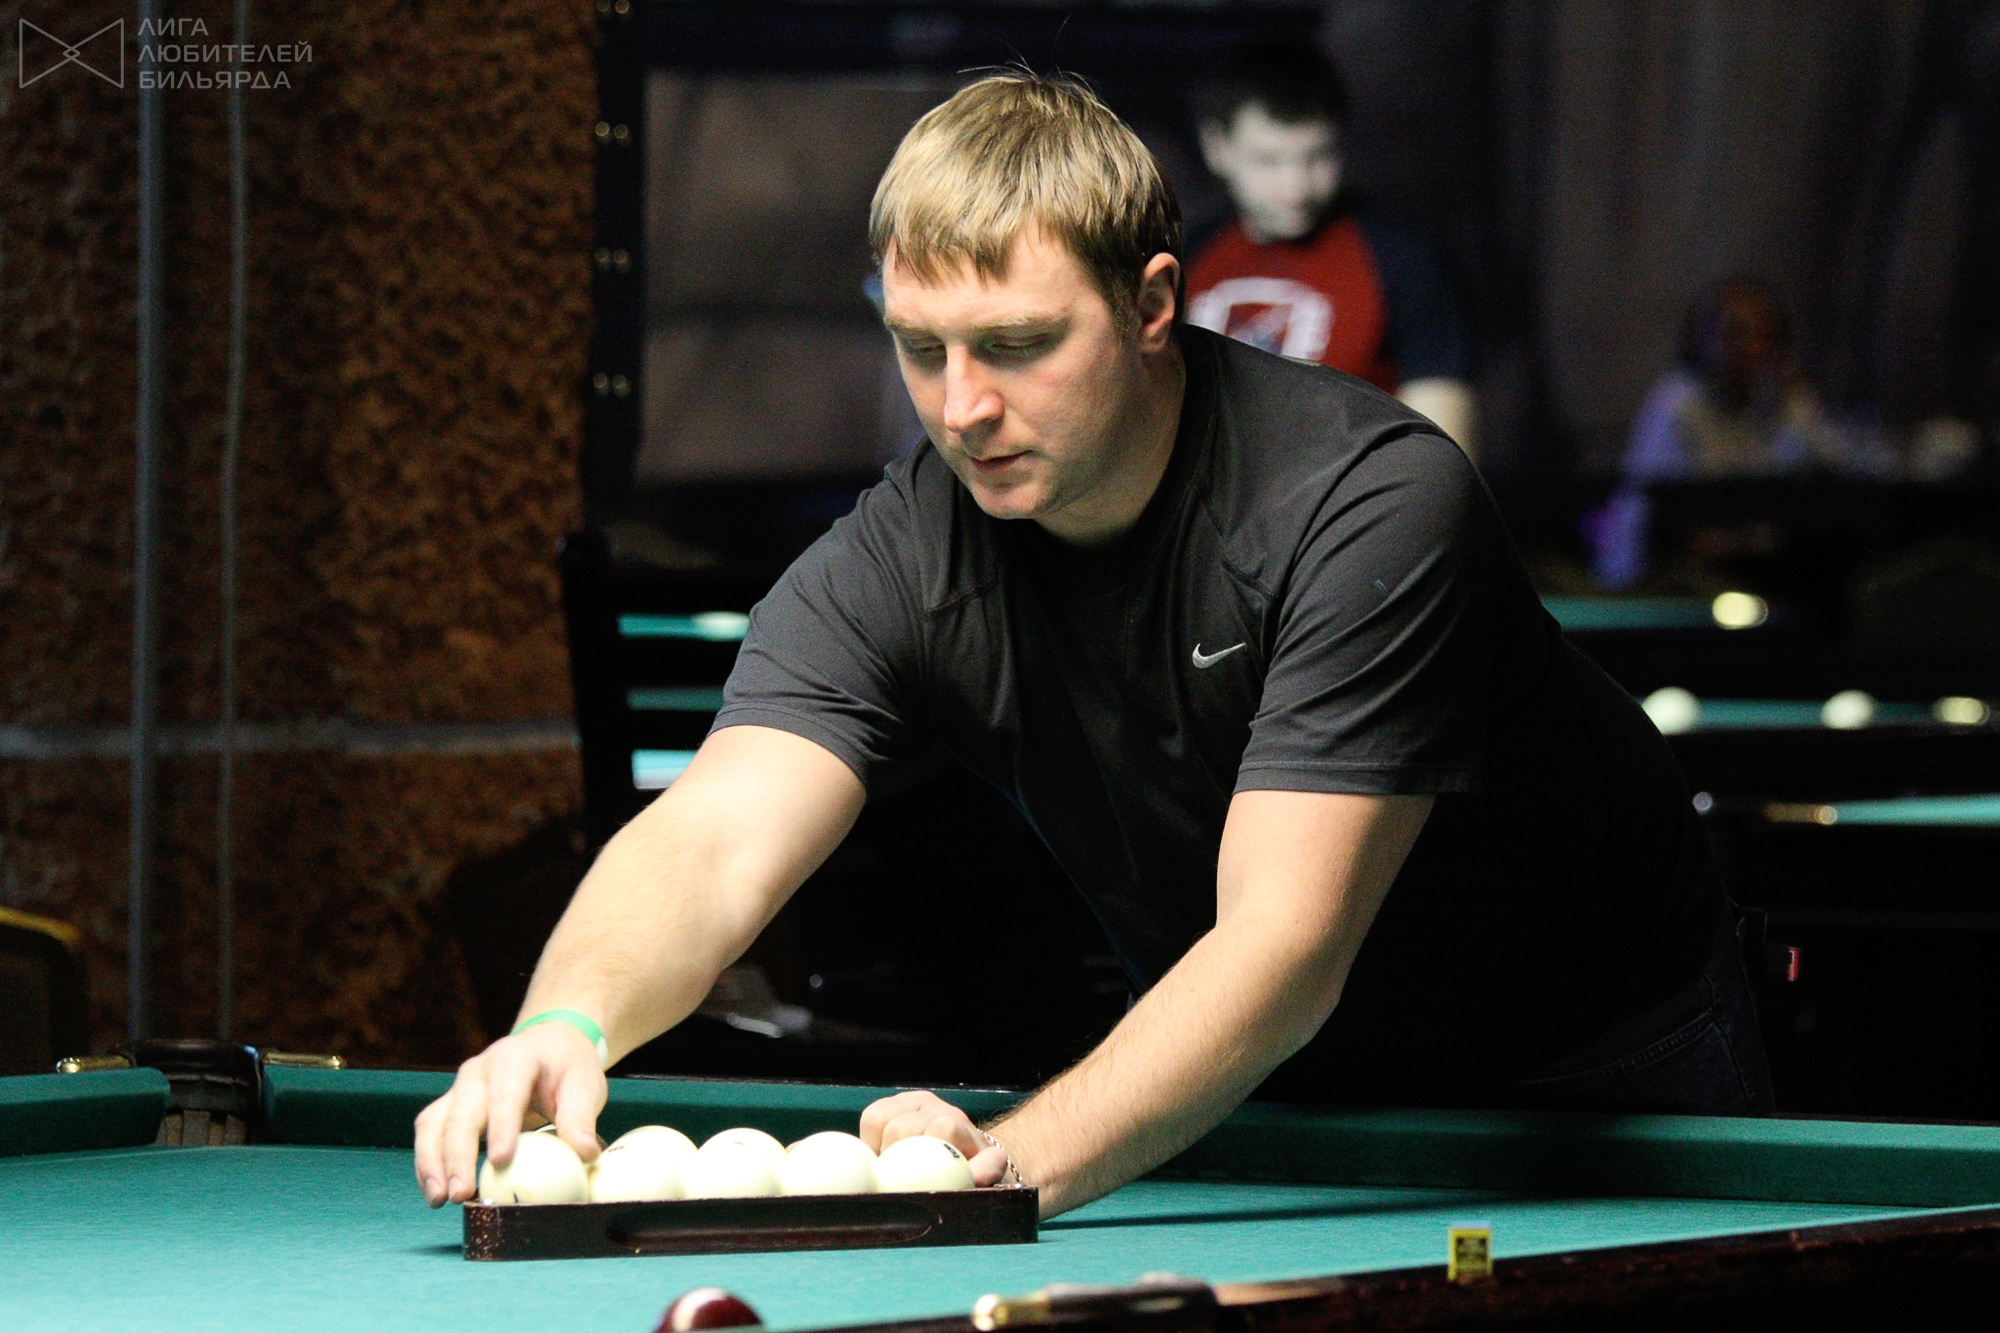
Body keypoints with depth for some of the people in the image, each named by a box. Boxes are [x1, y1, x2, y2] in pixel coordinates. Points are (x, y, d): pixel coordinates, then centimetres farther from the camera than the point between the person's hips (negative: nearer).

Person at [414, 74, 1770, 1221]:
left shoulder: (1375, 503, -31)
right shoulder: (894, 569, -17)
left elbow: (1283, 943, -38)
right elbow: (714, 838, -32)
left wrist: (1013, 1161, -53)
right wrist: (570, 1020, -55)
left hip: (1598, 1089, -3)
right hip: (1274, 1098, 3)